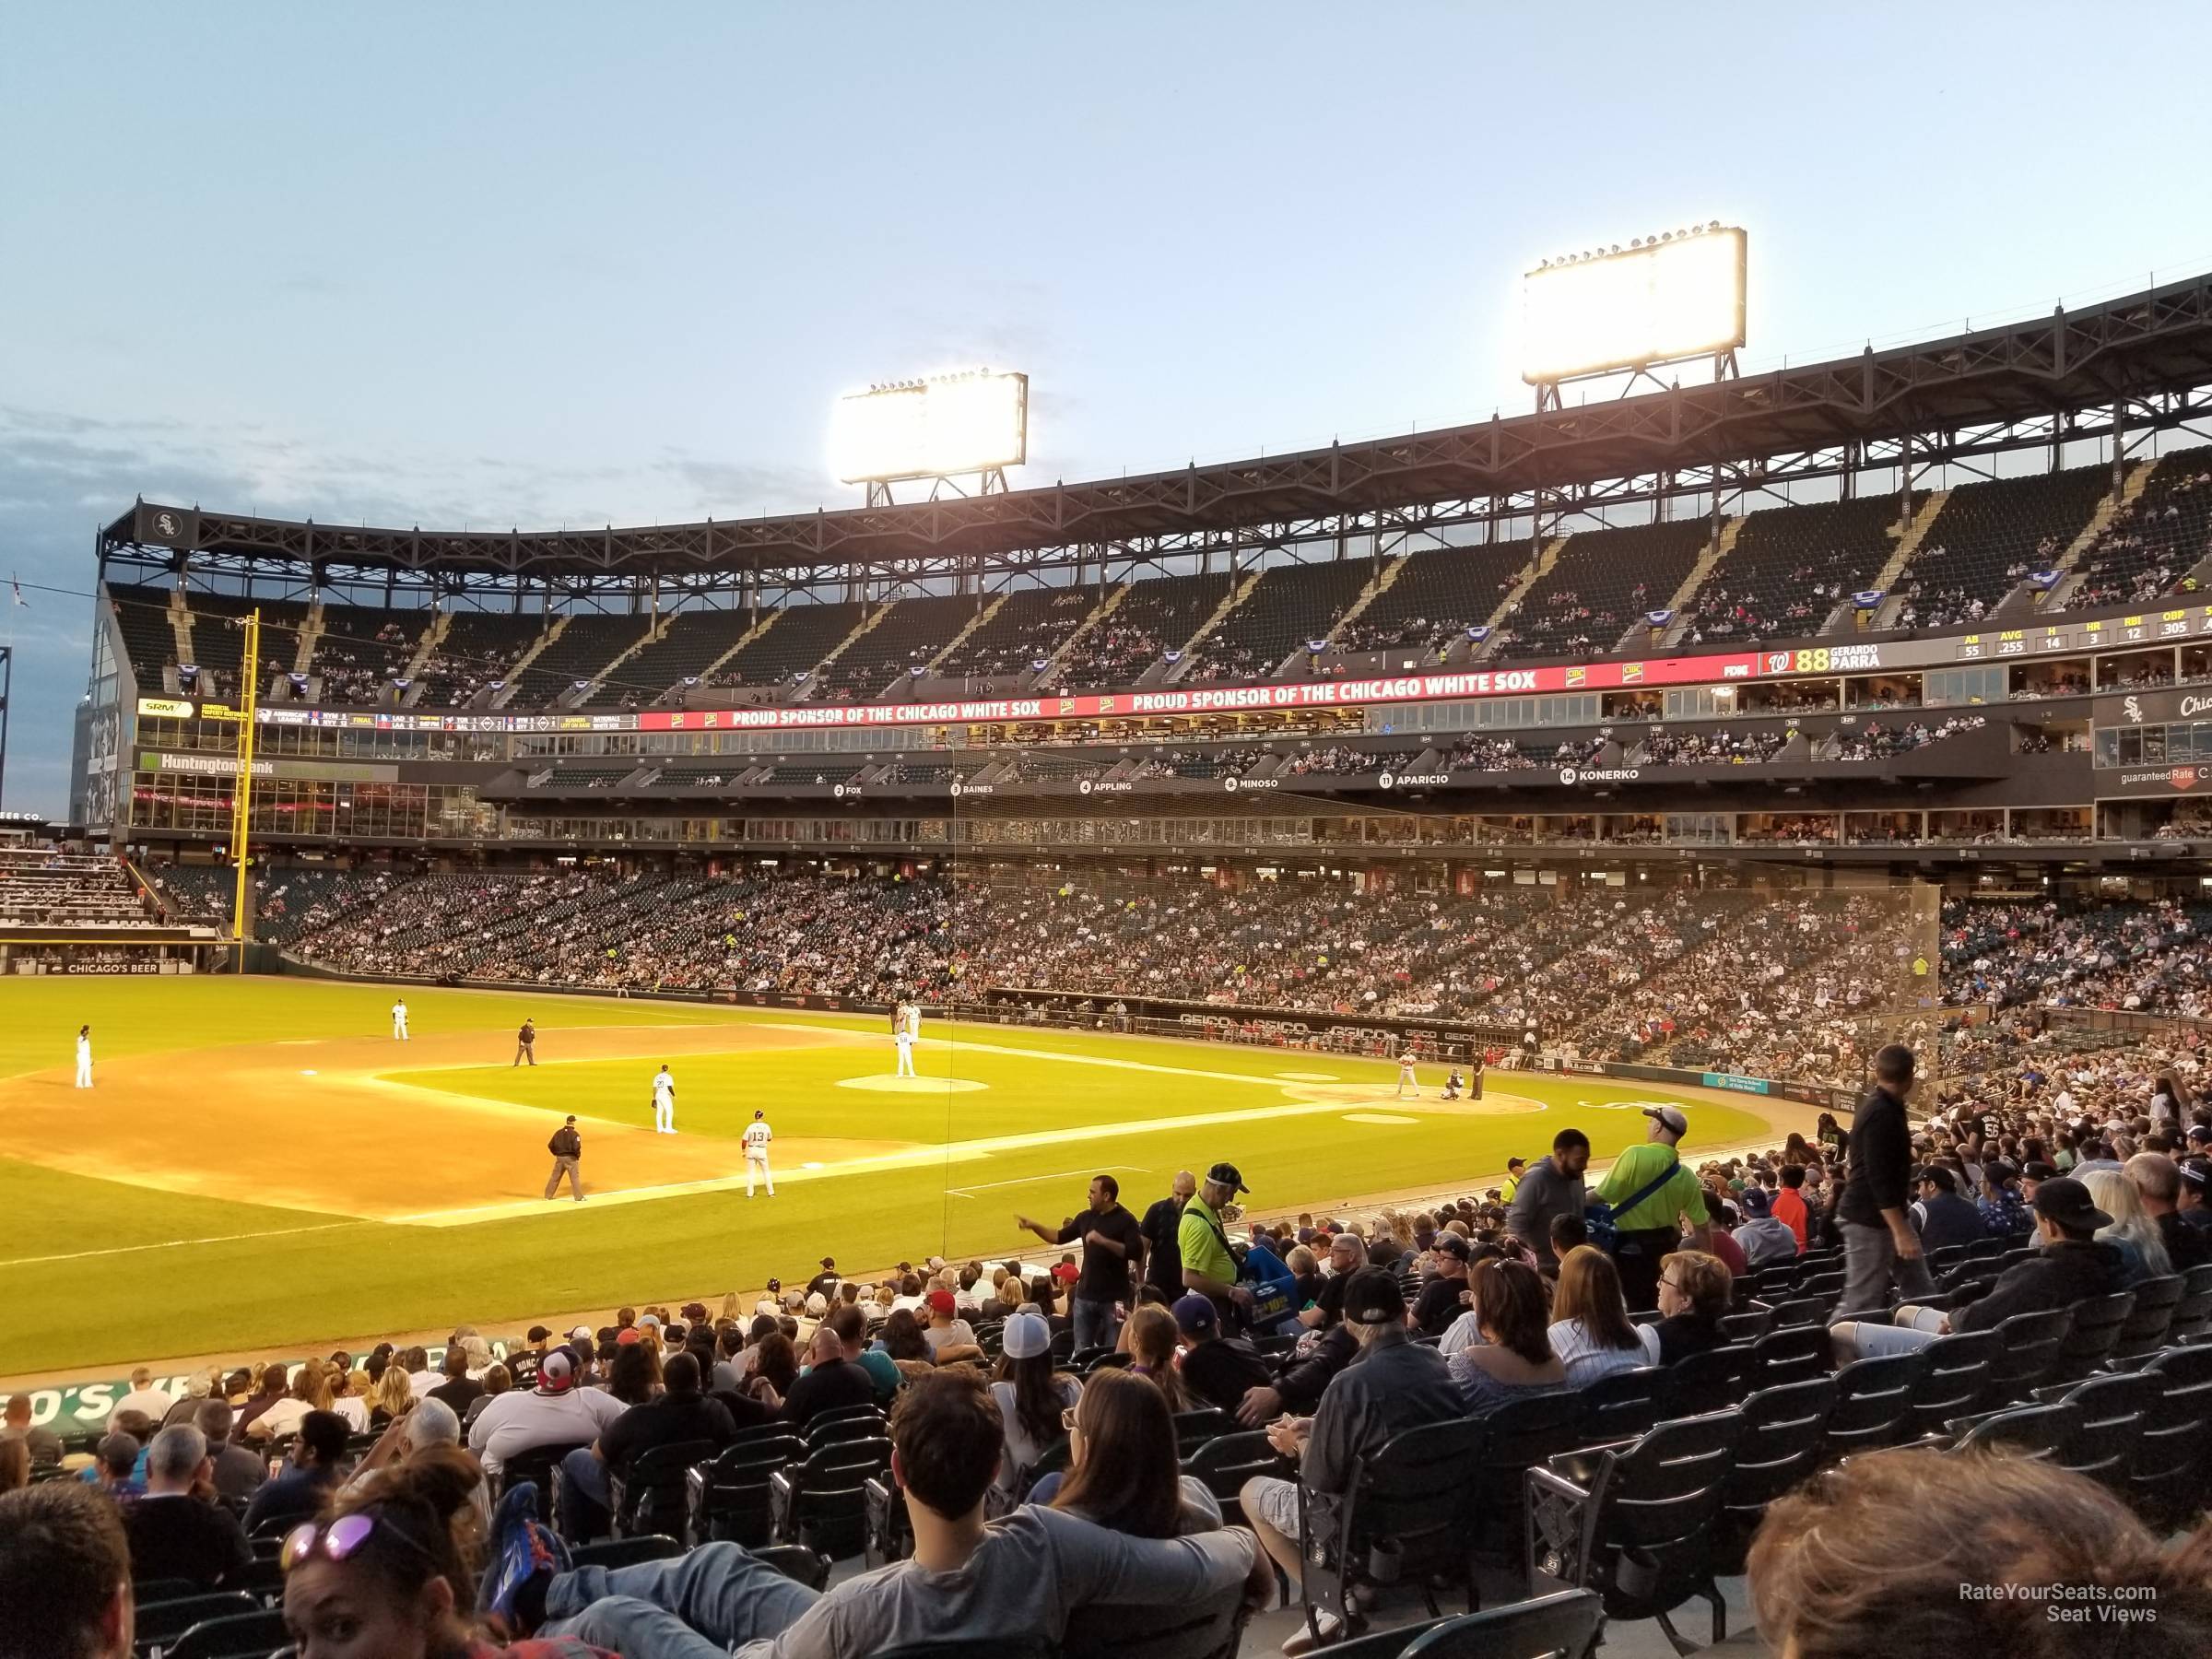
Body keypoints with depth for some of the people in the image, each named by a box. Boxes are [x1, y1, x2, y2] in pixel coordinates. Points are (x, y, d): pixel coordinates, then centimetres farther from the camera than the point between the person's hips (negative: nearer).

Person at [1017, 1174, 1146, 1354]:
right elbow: (1059, 1237, 17)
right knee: (1082, 1352, 11)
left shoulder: (1126, 1221, -10)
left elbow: (1136, 1253, -22)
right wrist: (1034, 1226, 6)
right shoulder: (1086, 1218, 8)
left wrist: (1103, 1241, -27)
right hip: (1085, 1296, 6)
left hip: (1114, 1298, -6)